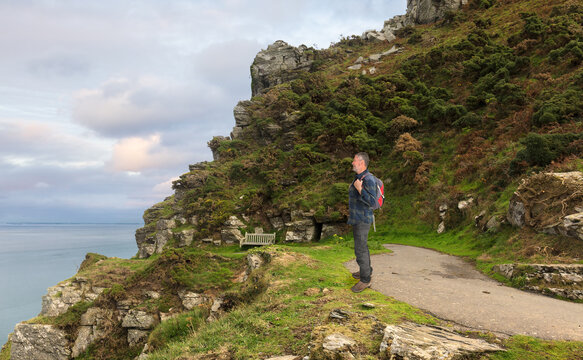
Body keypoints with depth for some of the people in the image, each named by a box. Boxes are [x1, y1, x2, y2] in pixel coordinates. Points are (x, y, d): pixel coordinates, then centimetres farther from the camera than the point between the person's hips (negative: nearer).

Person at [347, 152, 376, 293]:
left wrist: (359, 189, -32)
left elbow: (372, 201, -29)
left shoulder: (367, 180, -23)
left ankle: (365, 280, 6)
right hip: (357, 218, 10)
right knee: (362, 245, 21)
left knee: (360, 249, -5)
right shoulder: (358, 177, 9)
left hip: (362, 220, -10)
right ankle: (367, 271, 36)